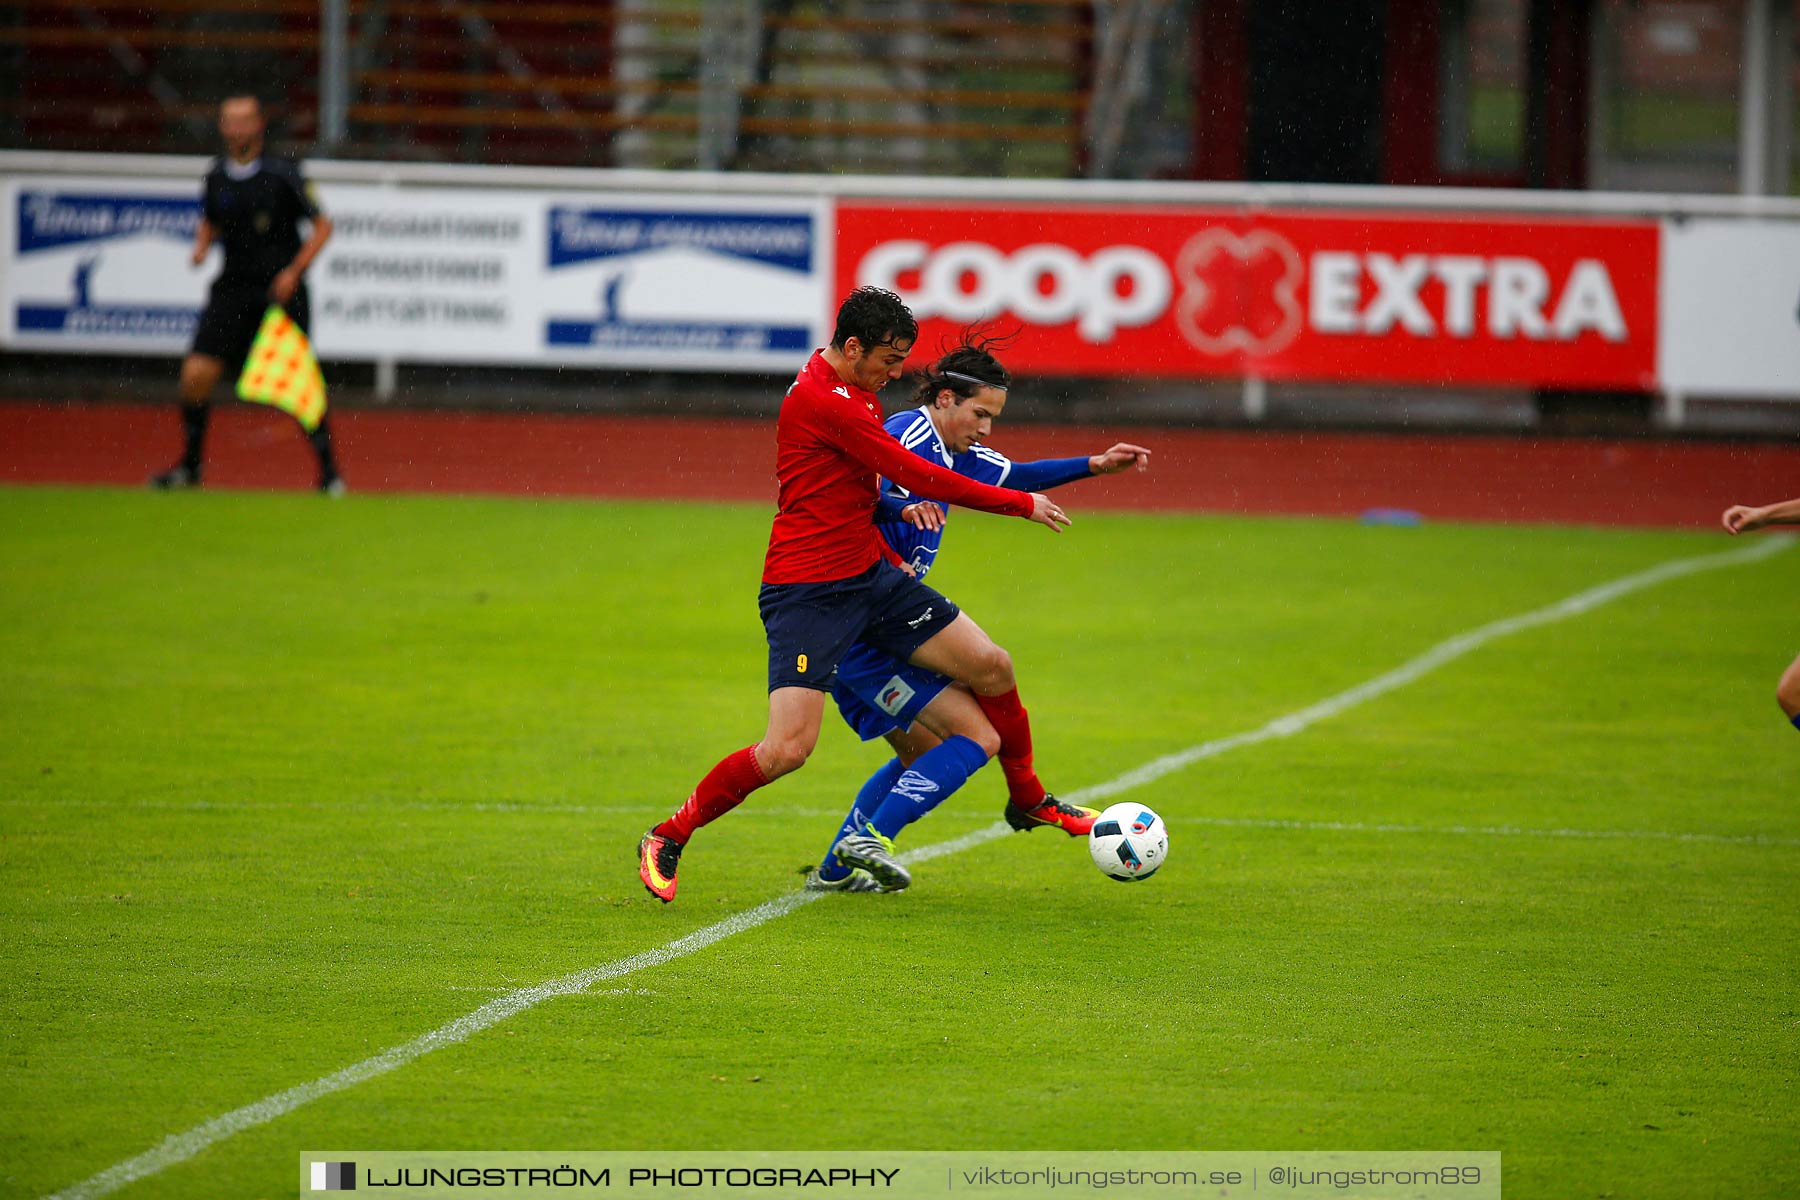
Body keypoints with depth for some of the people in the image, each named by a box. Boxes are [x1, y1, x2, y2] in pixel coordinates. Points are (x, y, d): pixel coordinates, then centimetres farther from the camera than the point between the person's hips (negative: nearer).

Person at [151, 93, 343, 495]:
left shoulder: (282, 173, -8)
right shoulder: (216, 175, 5)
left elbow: (322, 225, -3)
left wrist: (294, 272, -12)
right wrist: (201, 248, 0)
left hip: (280, 289, -4)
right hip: (233, 288, 4)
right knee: (196, 373, -7)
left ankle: (329, 472, 5)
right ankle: (189, 466, 10)